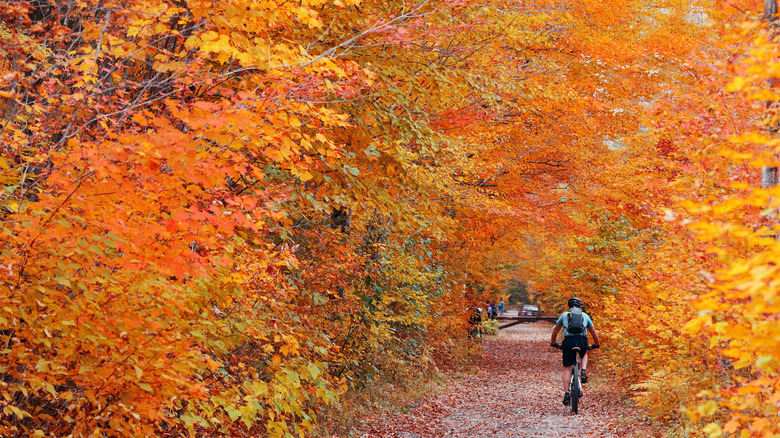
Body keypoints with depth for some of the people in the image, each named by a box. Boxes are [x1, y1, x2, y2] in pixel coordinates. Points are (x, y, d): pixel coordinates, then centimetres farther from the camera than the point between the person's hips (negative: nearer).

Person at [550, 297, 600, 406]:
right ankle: (583, 372, 9)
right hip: (582, 341, 1)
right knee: (584, 355, 35)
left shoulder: (564, 315, 21)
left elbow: (555, 331, 29)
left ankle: (566, 394, -3)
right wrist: (596, 344, 46)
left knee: (567, 369, 7)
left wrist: (553, 343, 44)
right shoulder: (585, 316, 22)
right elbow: (594, 333, 29)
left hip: (568, 341, -1)